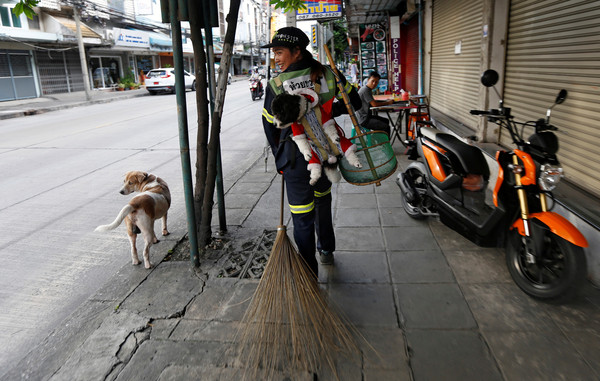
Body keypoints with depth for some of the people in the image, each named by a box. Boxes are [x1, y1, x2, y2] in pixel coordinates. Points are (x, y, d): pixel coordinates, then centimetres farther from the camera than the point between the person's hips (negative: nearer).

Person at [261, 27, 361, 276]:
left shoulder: (275, 85, -12)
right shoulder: (328, 74, -4)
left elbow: (271, 127, -4)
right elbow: (354, 102, 5)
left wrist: (279, 158, 11)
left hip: (295, 157, -4)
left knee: (302, 216, 5)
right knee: (322, 201, 28)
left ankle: (309, 274, 12)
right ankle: (326, 250, 46)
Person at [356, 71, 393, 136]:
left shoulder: (368, 89, 14)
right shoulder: (365, 90, -18)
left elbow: (373, 101, 17)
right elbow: (374, 104, -22)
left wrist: (386, 101, 3)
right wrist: (387, 103, -9)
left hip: (367, 116, 11)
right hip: (363, 120, -11)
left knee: (386, 121, 23)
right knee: (386, 127, -18)